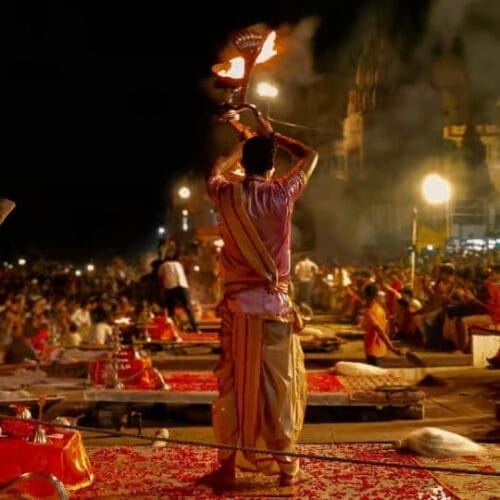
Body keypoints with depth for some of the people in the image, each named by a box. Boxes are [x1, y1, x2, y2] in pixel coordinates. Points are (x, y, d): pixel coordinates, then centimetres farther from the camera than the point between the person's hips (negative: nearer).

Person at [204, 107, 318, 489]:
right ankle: (287, 467, 11)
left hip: (237, 303, 2)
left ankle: (228, 465, 10)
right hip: (275, 303, -2)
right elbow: (310, 156, 13)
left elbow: (217, 172, 26)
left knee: (233, 383, 7)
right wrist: (273, 136, 23)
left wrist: (243, 142, 37)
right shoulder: (282, 193, -5)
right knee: (280, 385, 5)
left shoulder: (227, 195, 0)